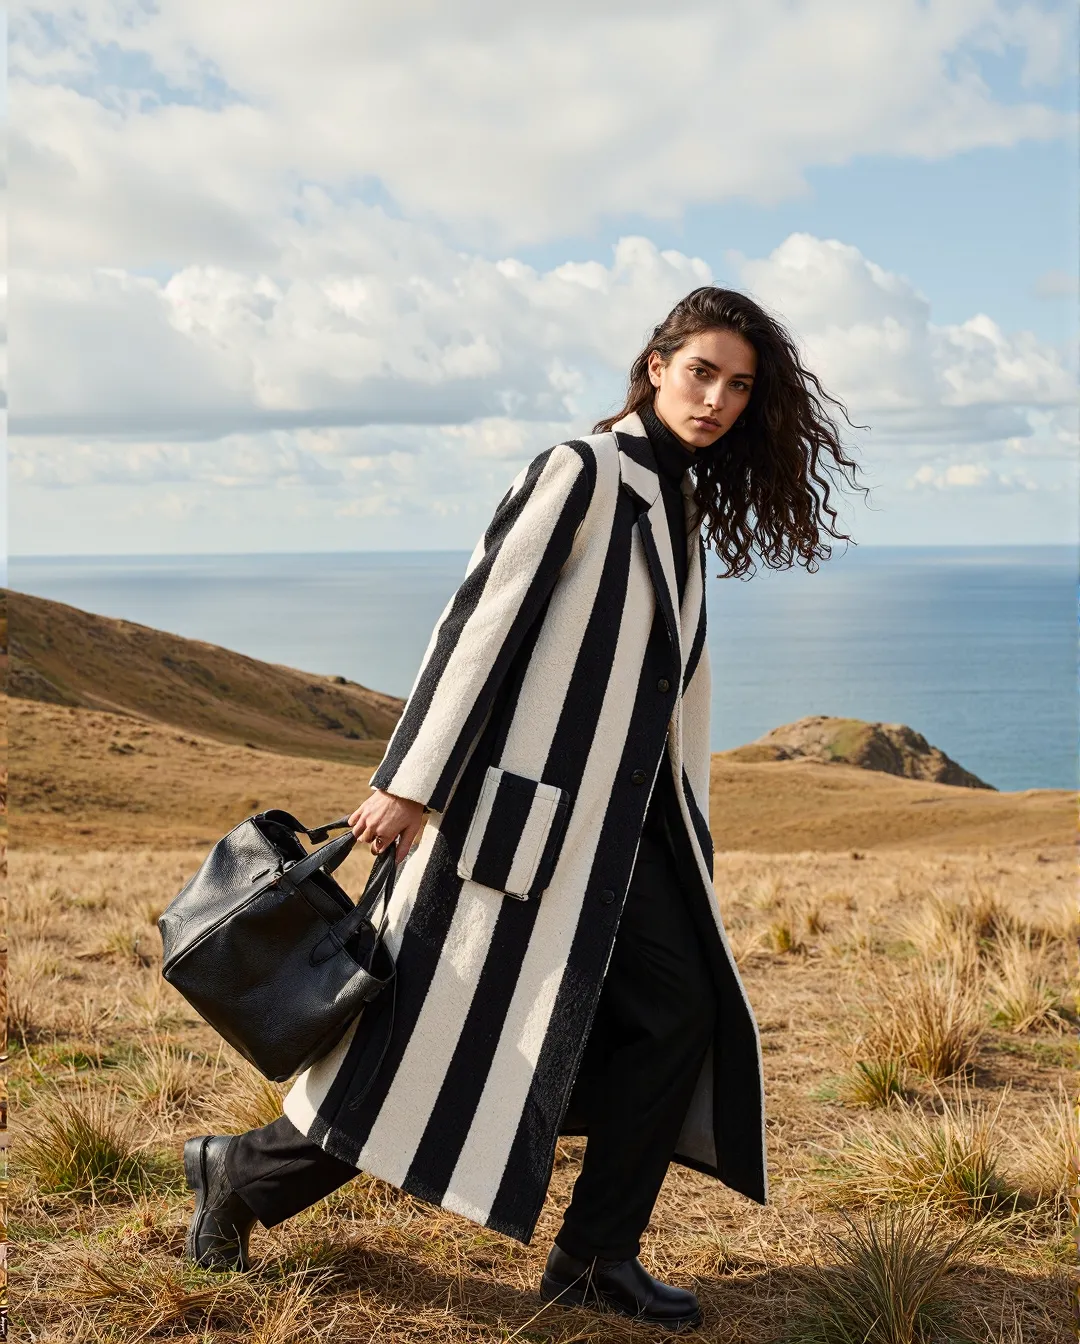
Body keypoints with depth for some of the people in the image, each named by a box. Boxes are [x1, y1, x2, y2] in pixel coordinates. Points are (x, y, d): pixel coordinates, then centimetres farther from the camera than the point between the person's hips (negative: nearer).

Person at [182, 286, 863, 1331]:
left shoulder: (679, 504, 15)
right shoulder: (580, 473, -11)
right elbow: (480, 620, -16)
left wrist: (684, 829, 22)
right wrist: (410, 782, -19)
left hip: (622, 814, 9)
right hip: (530, 806, -8)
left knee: (681, 1010, 2)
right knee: (463, 1027, -3)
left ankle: (594, 1259, 13)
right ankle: (249, 1174, 15)